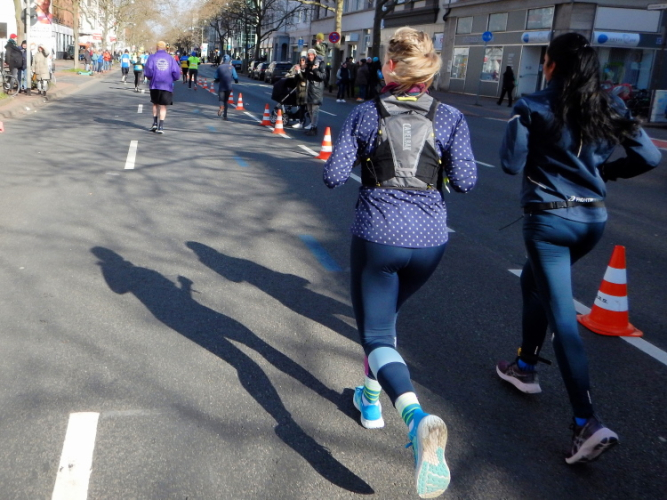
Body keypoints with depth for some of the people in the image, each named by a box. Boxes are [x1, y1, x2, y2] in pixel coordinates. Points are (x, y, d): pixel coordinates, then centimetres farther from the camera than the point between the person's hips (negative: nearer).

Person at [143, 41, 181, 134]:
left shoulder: (152, 57, 2)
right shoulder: (170, 58, 5)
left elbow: (148, 71, -9)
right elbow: (176, 73, -2)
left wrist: (150, 78, 11)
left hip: (155, 85, 0)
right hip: (167, 85, 0)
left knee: (155, 104, 19)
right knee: (163, 106, 5)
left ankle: (155, 123, 14)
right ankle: (161, 126, -1)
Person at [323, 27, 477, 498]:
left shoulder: (365, 114, -2)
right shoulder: (450, 118, -1)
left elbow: (334, 175, -4)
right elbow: (465, 180, -8)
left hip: (376, 237, -3)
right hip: (429, 240, 3)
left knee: (377, 333, 3)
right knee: (385, 316, 28)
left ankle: (417, 416, -23)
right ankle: (372, 398, 40)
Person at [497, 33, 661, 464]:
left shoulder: (533, 107, -9)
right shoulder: (610, 107, 4)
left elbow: (511, 164, -10)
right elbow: (649, 157, 3)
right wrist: (604, 170, 16)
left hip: (549, 219, -6)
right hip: (594, 218, 6)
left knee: (562, 316, -3)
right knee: (534, 282, 28)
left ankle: (589, 422, -6)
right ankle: (526, 367, 40)